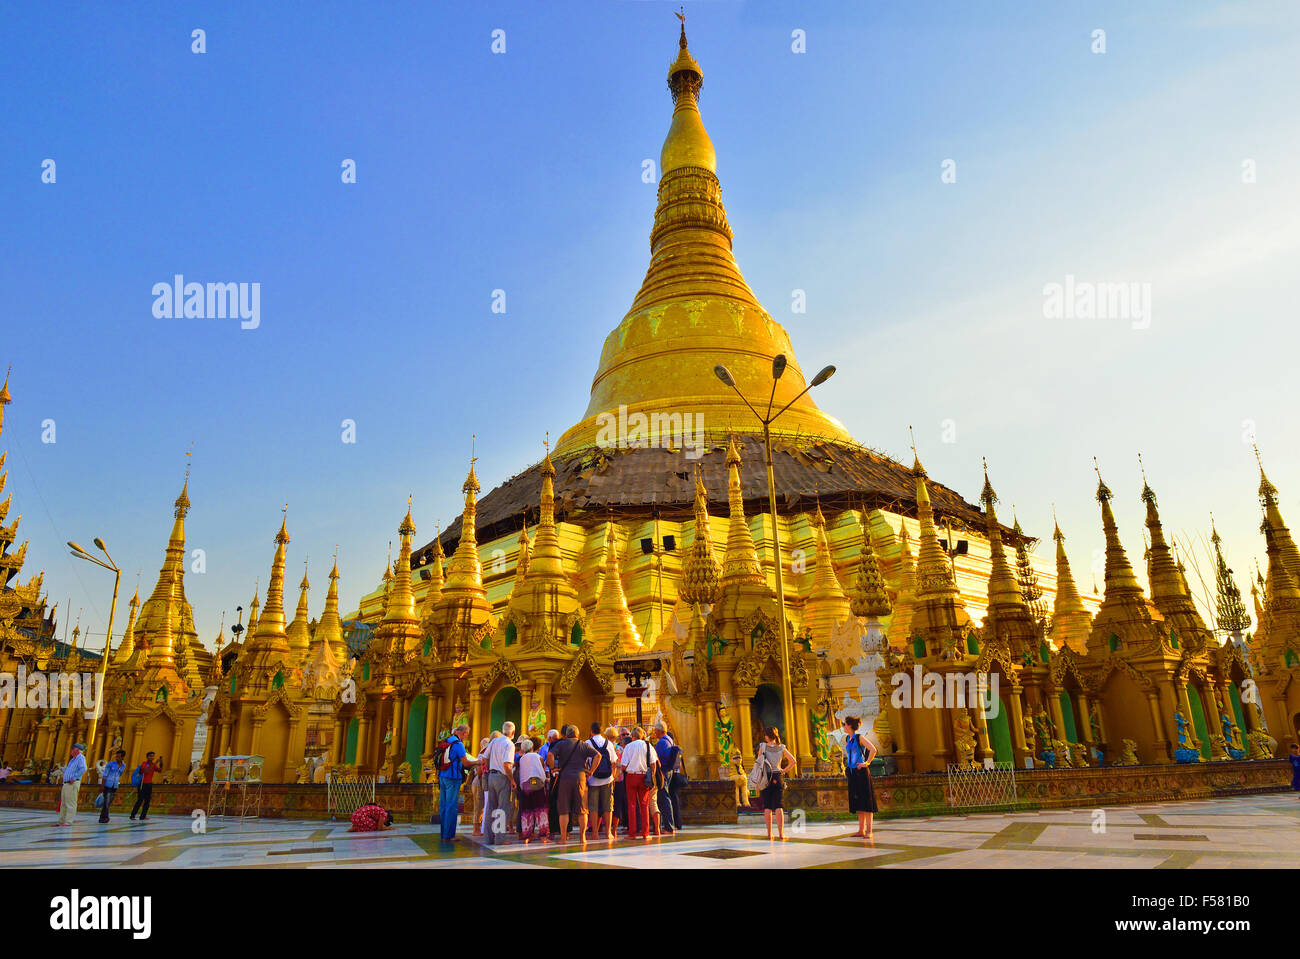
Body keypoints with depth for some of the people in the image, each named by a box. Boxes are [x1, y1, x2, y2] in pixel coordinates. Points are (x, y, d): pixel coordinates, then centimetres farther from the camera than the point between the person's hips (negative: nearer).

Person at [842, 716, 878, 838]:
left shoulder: (859, 737, -11)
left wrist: (867, 763, -17)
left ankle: (869, 831, -3)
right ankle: (861, 830, 14)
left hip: (861, 772, -8)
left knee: (866, 800, -5)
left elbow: (873, 750, -21)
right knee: (857, 801, 9)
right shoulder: (847, 739, 12)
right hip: (852, 772, 8)